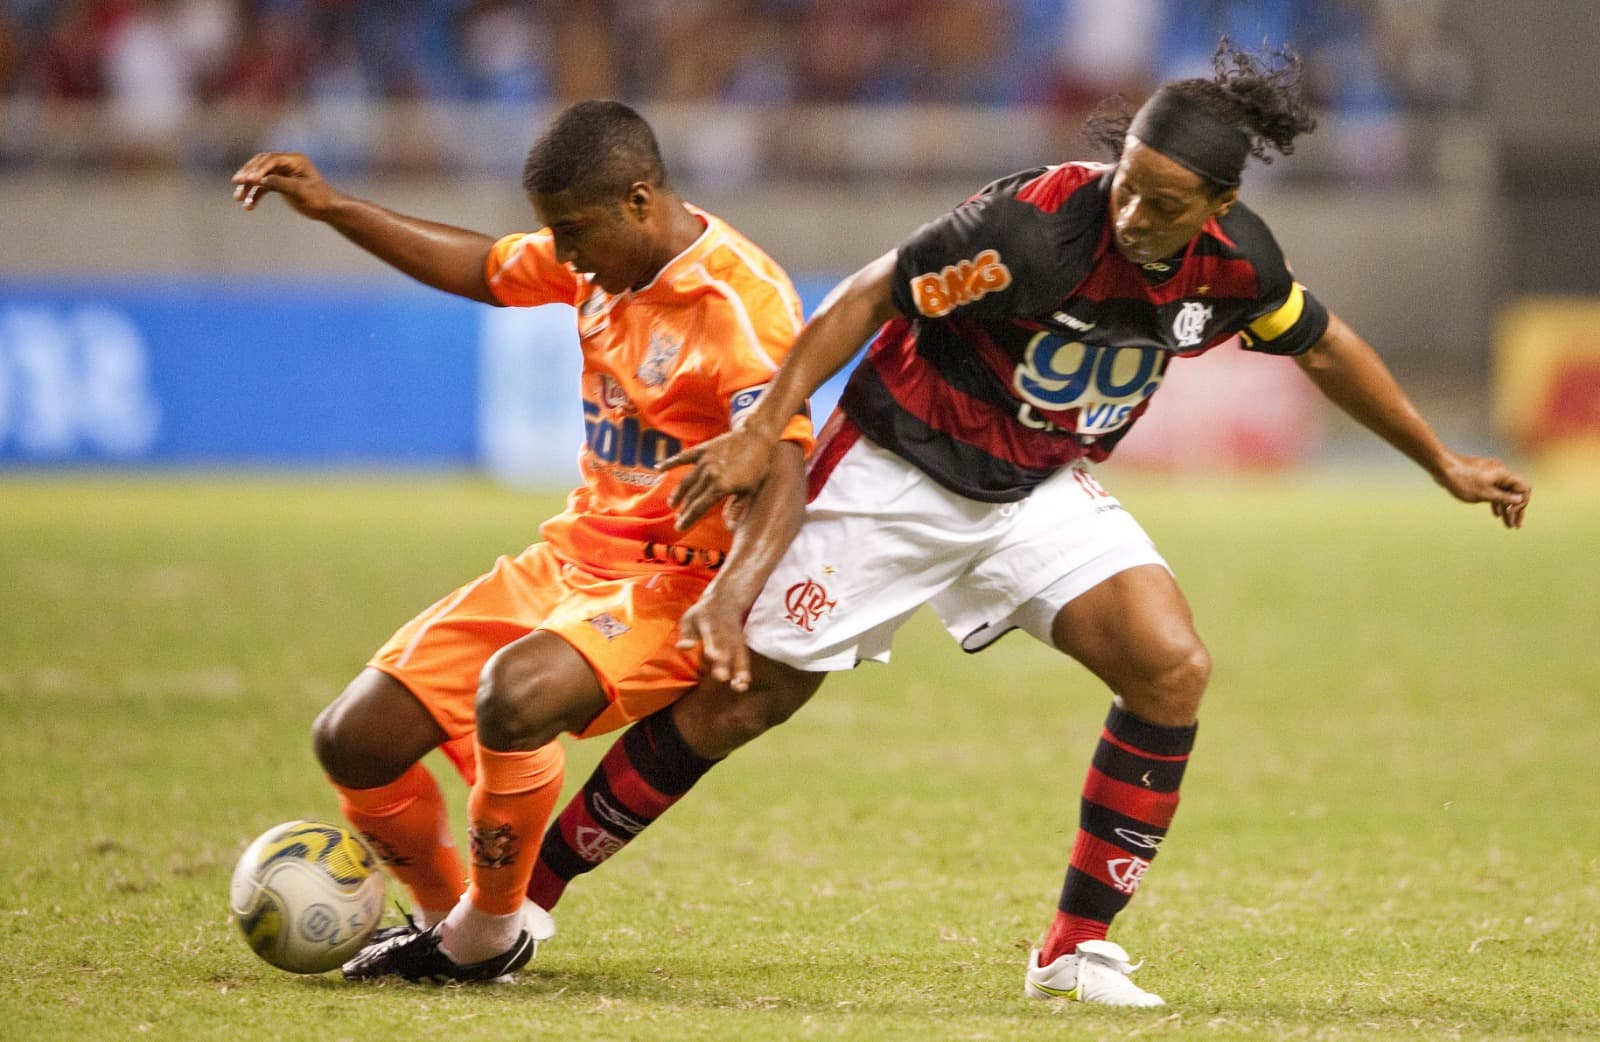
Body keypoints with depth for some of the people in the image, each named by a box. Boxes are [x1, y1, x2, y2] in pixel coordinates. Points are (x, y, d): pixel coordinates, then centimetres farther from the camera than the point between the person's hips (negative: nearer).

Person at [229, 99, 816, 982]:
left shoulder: (742, 303, -19)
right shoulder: (603, 257, 5)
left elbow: (783, 475, -28)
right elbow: (481, 270, 24)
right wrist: (331, 209, 17)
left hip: (672, 591, -8)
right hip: (569, 561, 8)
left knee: (515, 693, -37)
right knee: (354, 739, -2)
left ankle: (490, 933, -13)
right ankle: (444, 914, 24)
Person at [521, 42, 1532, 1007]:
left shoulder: (1236, 263, -13)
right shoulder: (1038, 226, -30)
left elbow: (1323, 344, 8)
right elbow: (871, 295, -20)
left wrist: (1444, 462, 16)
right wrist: (764, 430, -24)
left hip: (1042, 491, 5)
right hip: (899, 472, -5)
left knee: (1173, 670, -15)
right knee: (741, 702, -3)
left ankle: (1078, 948, -4)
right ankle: (526, 887, 12)